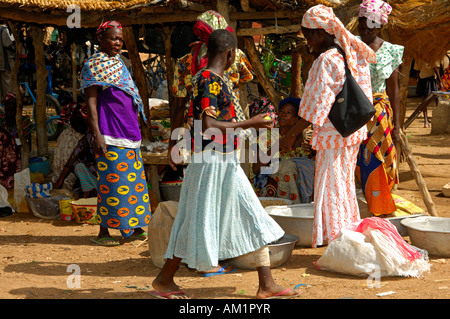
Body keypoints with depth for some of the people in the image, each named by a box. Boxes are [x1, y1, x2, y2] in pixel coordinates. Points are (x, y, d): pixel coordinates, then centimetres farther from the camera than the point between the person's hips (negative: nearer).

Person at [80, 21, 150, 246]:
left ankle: (134, 228, 16)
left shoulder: (118, 64, 18)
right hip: (110, 133, -8)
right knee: (112, 181, -7)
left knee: (134, 180, 8)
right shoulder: (94, 65, -5)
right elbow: (91, 103, -12)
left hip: (129, 131, 8)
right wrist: (97, 135, -19)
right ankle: (103, 232, 0)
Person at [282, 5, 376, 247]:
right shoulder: (352, 55, 7)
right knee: (345, 184, 19)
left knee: (330, 187, -1)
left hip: (331, 134, -9)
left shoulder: (325, 61, -18)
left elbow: (316, 105, -20)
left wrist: (292, 134, -15)